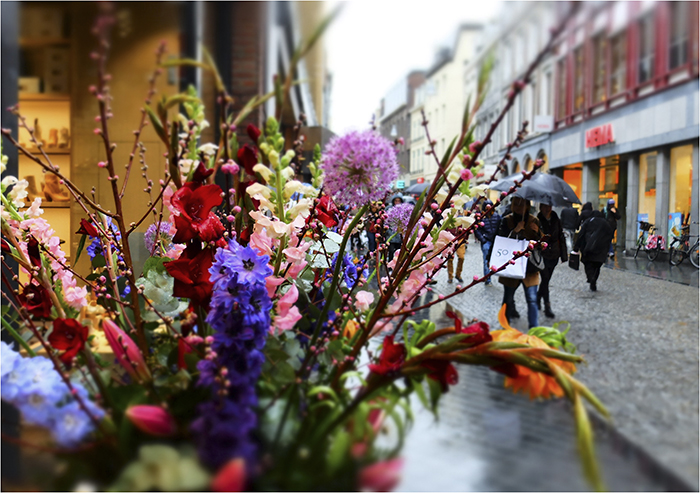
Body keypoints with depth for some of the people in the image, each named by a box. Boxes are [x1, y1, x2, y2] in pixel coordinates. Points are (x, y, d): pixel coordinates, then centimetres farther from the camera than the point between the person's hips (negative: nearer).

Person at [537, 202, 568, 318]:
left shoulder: (556, 220, 5)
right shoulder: (537, 220, -7)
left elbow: (561, 237, 10)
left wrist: (563, 255, 8)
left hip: (554, 255, 4)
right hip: (542, 255, -4)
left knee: (546, 279, 14)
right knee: (545, 279, -7)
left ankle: (538, 298, 36)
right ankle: (547, 307, -2)